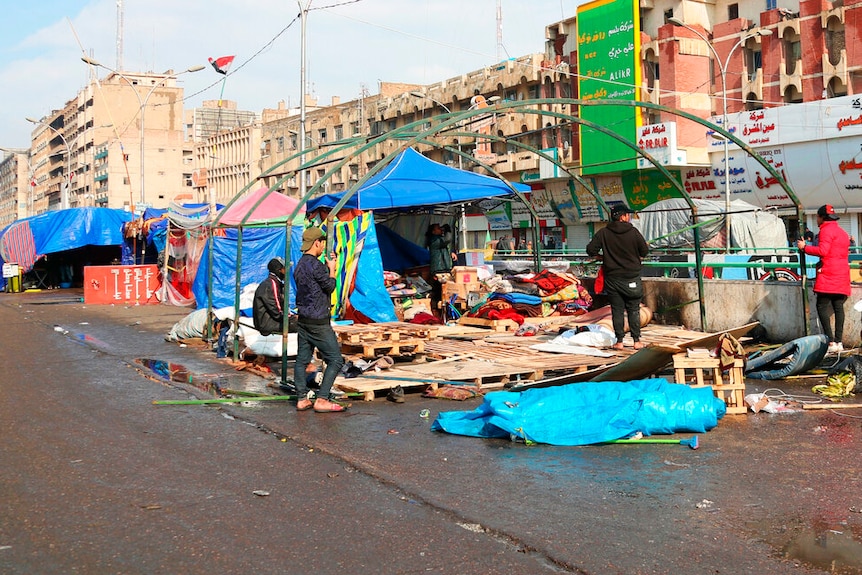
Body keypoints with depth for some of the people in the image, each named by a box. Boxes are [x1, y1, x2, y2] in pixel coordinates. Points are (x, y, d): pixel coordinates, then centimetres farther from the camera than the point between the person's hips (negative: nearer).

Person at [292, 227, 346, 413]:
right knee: (335, 360, -2)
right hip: (318, 322, -9)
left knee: (302, 359, 9)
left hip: (303, 319, 9)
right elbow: (330, 286, -6)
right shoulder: (316, 265, -18)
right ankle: (322, 400, -4)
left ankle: (302, 399, 11)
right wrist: (332, 268, 4)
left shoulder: (299, 265, 11)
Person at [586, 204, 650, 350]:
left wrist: (601, 257, 12)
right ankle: (637, 340, 9)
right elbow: (645, 251, -1)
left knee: (617, 310, 6)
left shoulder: (603, 233, -4)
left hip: (612, 277, 1)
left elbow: (591, 250, -5)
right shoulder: (633, 232, -7)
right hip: (632, 277, -1)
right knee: (634, 310, 8)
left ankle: (619, 341, 7)